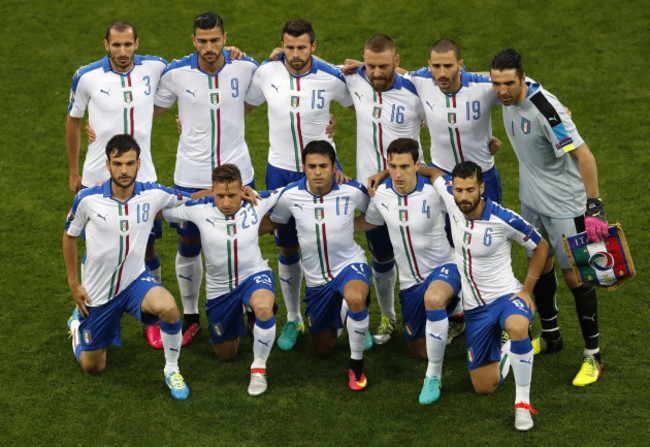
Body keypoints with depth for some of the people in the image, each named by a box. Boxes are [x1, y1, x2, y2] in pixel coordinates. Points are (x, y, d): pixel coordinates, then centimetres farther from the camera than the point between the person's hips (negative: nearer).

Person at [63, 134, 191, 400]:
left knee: (169, 308, -35)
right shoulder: (88, 199, -17)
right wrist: (73, 284, 2)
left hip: (136, 280, 0)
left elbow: (190, 200, 3)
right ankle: (79, 321, 47)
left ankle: (172, 370, -8)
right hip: (97, 291, 0)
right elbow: (69, 235, 1)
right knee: (92, 367, 13)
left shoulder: (153, 194, -15)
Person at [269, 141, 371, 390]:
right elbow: (272, 222, 9)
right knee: (323, 350, 15)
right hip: (316, 278, 3)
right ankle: (336, 320, 53)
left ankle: (356, 365, -21)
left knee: (355, 298, -42)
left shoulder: (351, 191, -14)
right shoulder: (290, 195, -10)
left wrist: (352, 226, -1)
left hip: (349, 264, -3)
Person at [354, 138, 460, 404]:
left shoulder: (434, 192, -20)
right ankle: (446, 313, 49)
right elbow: (368, 222, 16)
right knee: (419, 351, 15)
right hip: (410, 280, 5)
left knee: (433, 298, -43)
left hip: (443, 267, -5)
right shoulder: (381, 194, -6)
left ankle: (434, 375, -26)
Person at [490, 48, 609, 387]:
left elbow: (584, 155, -27)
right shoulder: (509, 98, -5)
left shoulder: (545, 109, -29)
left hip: (564, 205, -7)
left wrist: (594, 207, -27)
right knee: (539, 267, 17)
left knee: (574, 276, -3)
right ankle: (550, 336, 36)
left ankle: (593, 355, 9)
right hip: (532, 202, 7)